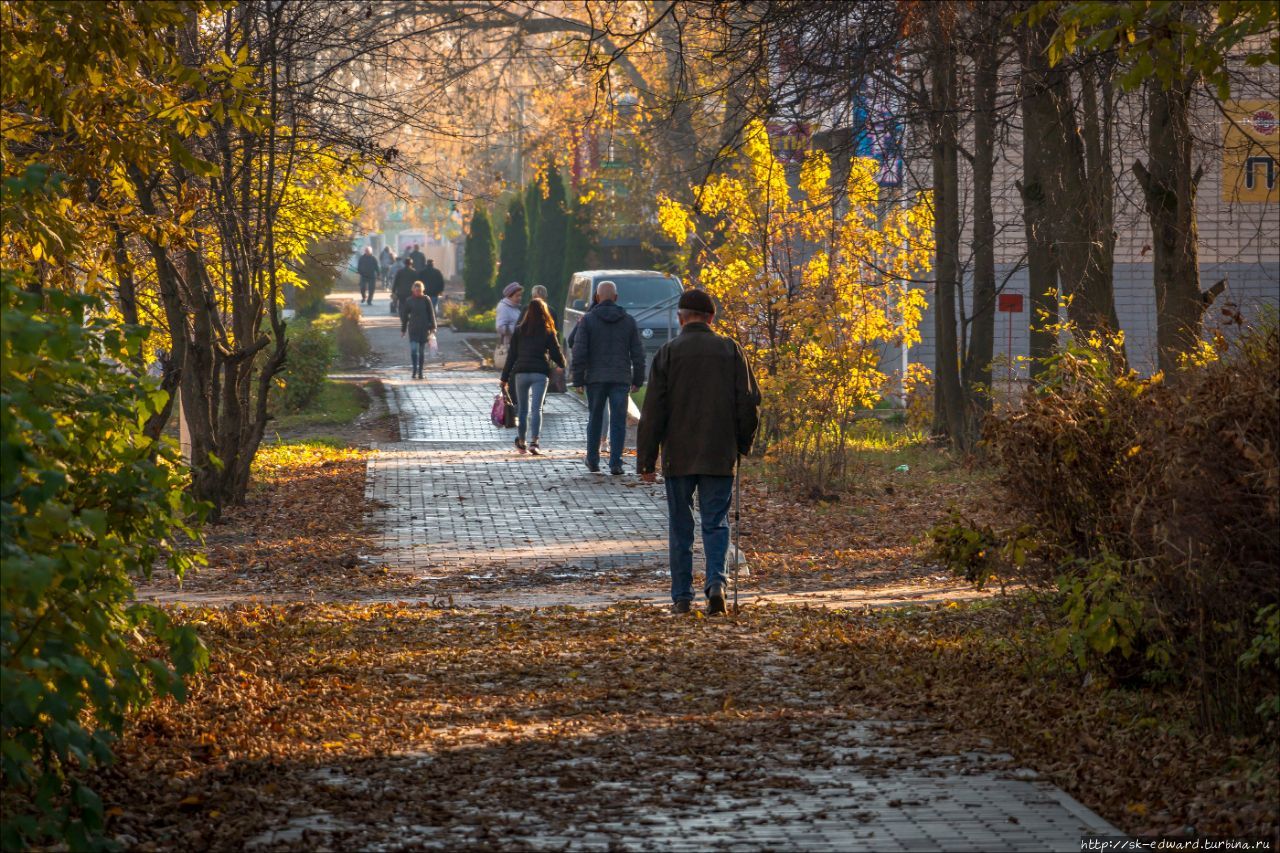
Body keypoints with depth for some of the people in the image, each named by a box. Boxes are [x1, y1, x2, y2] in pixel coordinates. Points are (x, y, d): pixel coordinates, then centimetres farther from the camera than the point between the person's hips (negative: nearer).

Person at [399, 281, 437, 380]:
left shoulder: (426, 300, 1)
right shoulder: (409, 300, 2)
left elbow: (431, 314, 4)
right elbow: (405, 316, 8)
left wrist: (432, 327, -3)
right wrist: (403, 329, 10)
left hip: (424, 329, 0)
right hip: (413, 329, 0)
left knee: (422, 351, 7)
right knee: (413, 350, -13)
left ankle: (420, 372, 15)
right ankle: (415, 370, -8)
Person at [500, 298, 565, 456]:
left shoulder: (519, 330, 5)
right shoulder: (548, 332, 2)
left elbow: (511, 355, 5)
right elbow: (556, 353, 6)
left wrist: (505, 377, 8)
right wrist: (562, 363, 28)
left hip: (521, 372, 2)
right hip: (540, 373, -2)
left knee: (523, 408, 13)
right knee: (536, 408, -6)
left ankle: (521, 442, 23)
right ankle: (534, 442, -20)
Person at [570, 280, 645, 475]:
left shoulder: (588, 320, -2)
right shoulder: (628, 320, 4)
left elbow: (579, 352, -6)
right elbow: (638, 353, 4)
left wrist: (578, 380, -2)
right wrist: (638, 380, 11)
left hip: (595, 378, 0)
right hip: (620, 379, 0)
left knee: (594, 419, 13)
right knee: (618, 421, 1)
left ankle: (592, 461, 20)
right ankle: (615, 463, -5)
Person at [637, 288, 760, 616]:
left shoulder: (669, 352, -3)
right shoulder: (731, 351, 2)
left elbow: (653, 411, -4)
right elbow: (749, 402, 2)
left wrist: (646, 459, 0)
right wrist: (743, 442, 16)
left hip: (678, 455, -1)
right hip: (720, 456, 1)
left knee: (680, 526, 8)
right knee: (716, 523, 6)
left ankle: (682, 596, 9)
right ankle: (716, 582, -16)